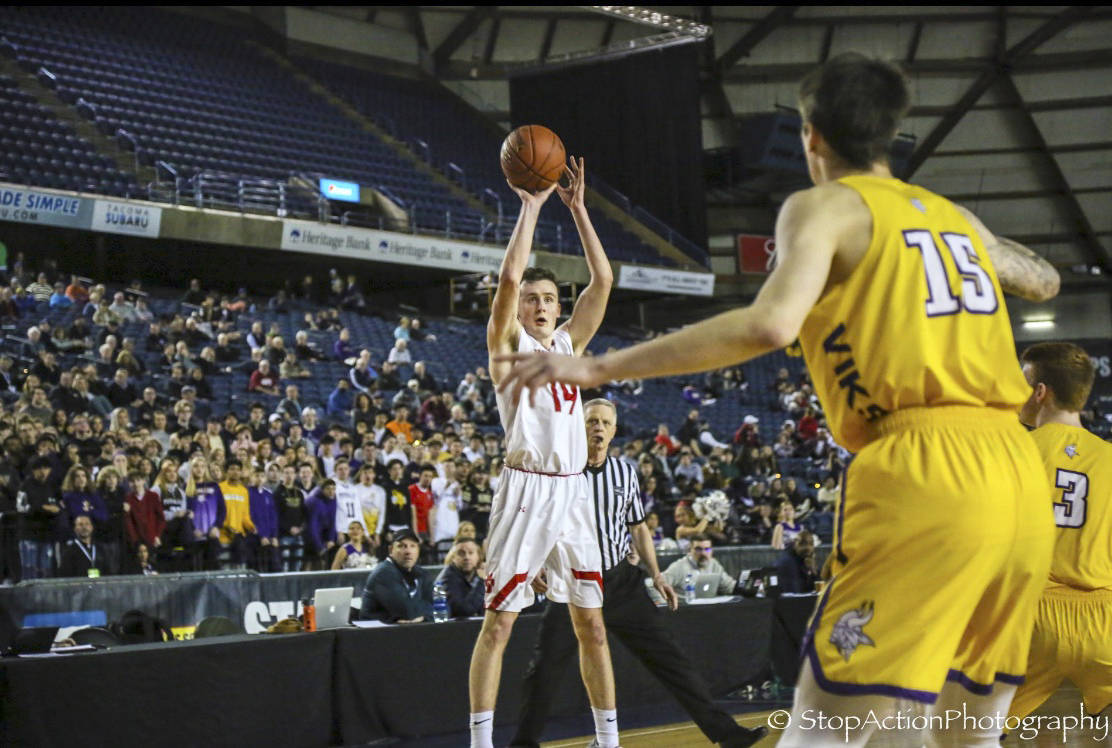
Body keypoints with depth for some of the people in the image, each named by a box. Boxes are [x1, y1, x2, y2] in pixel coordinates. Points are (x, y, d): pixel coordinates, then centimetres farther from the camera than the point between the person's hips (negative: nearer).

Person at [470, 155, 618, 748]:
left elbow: (602, 279, 7)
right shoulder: (508, 344, 0)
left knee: (591, 621, 8)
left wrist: (577, 208, 3)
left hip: (572, 492, 5)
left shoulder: (569, 342, 14)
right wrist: (531, 206, -10)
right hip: (525, 491, -5)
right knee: (498, 622, -4)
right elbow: (509, 278, -16)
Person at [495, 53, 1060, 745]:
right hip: (1022, 476, 7)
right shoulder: (954, 215, 23)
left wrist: (600, 368, -12)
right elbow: (1045, 282, 41)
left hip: (925, 478, -7)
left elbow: (770, 325, -15)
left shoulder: (825, 207, 4)